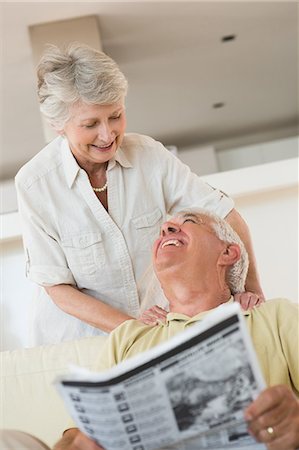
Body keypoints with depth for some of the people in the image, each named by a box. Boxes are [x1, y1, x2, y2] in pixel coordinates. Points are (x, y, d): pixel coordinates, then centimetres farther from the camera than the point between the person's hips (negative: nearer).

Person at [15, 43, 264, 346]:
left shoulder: (150, 155, -9)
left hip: (154, 321, 1)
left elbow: (227, 216, -5)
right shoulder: (33, 183, -14)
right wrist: (130, 327, -23)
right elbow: (57, 288, -12)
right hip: (77, 337, 0)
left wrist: (252, 288, -14)